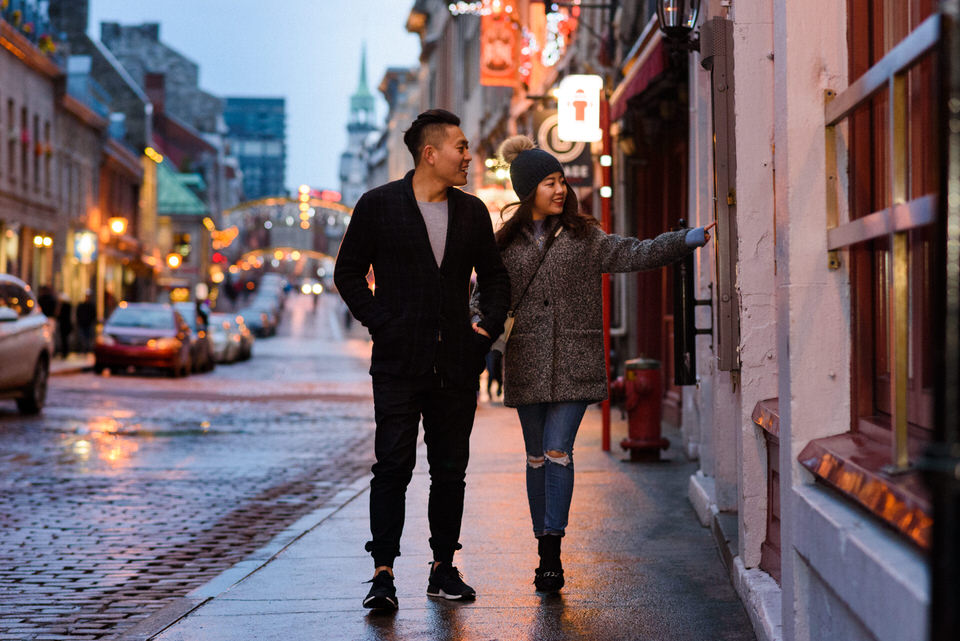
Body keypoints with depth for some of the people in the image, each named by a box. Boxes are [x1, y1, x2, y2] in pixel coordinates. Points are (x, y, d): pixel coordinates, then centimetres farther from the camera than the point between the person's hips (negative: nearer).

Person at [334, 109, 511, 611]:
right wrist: (378, 321, -5)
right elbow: (348, 273, 5)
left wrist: (490, 322, 5)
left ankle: (444, 568, 17)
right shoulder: (378, 206, 0)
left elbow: (494, 276, 21)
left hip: (457, 363, 4)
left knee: (450, 470, 8)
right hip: (399, 362, -4)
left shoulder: (472, 212, 11)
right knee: (393, 466, -8)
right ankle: (383, 574, -5)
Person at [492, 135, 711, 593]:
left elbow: (634, 254, -3)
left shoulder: (583, 237, 5)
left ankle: (552, 553, -11)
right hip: (527, 363, 2)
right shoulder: (506, 243, 8)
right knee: (537, 457, 7)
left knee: (558, 451, -11)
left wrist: (684, 241, -15)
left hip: (574, 363, -2)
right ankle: (546, 553, 17)